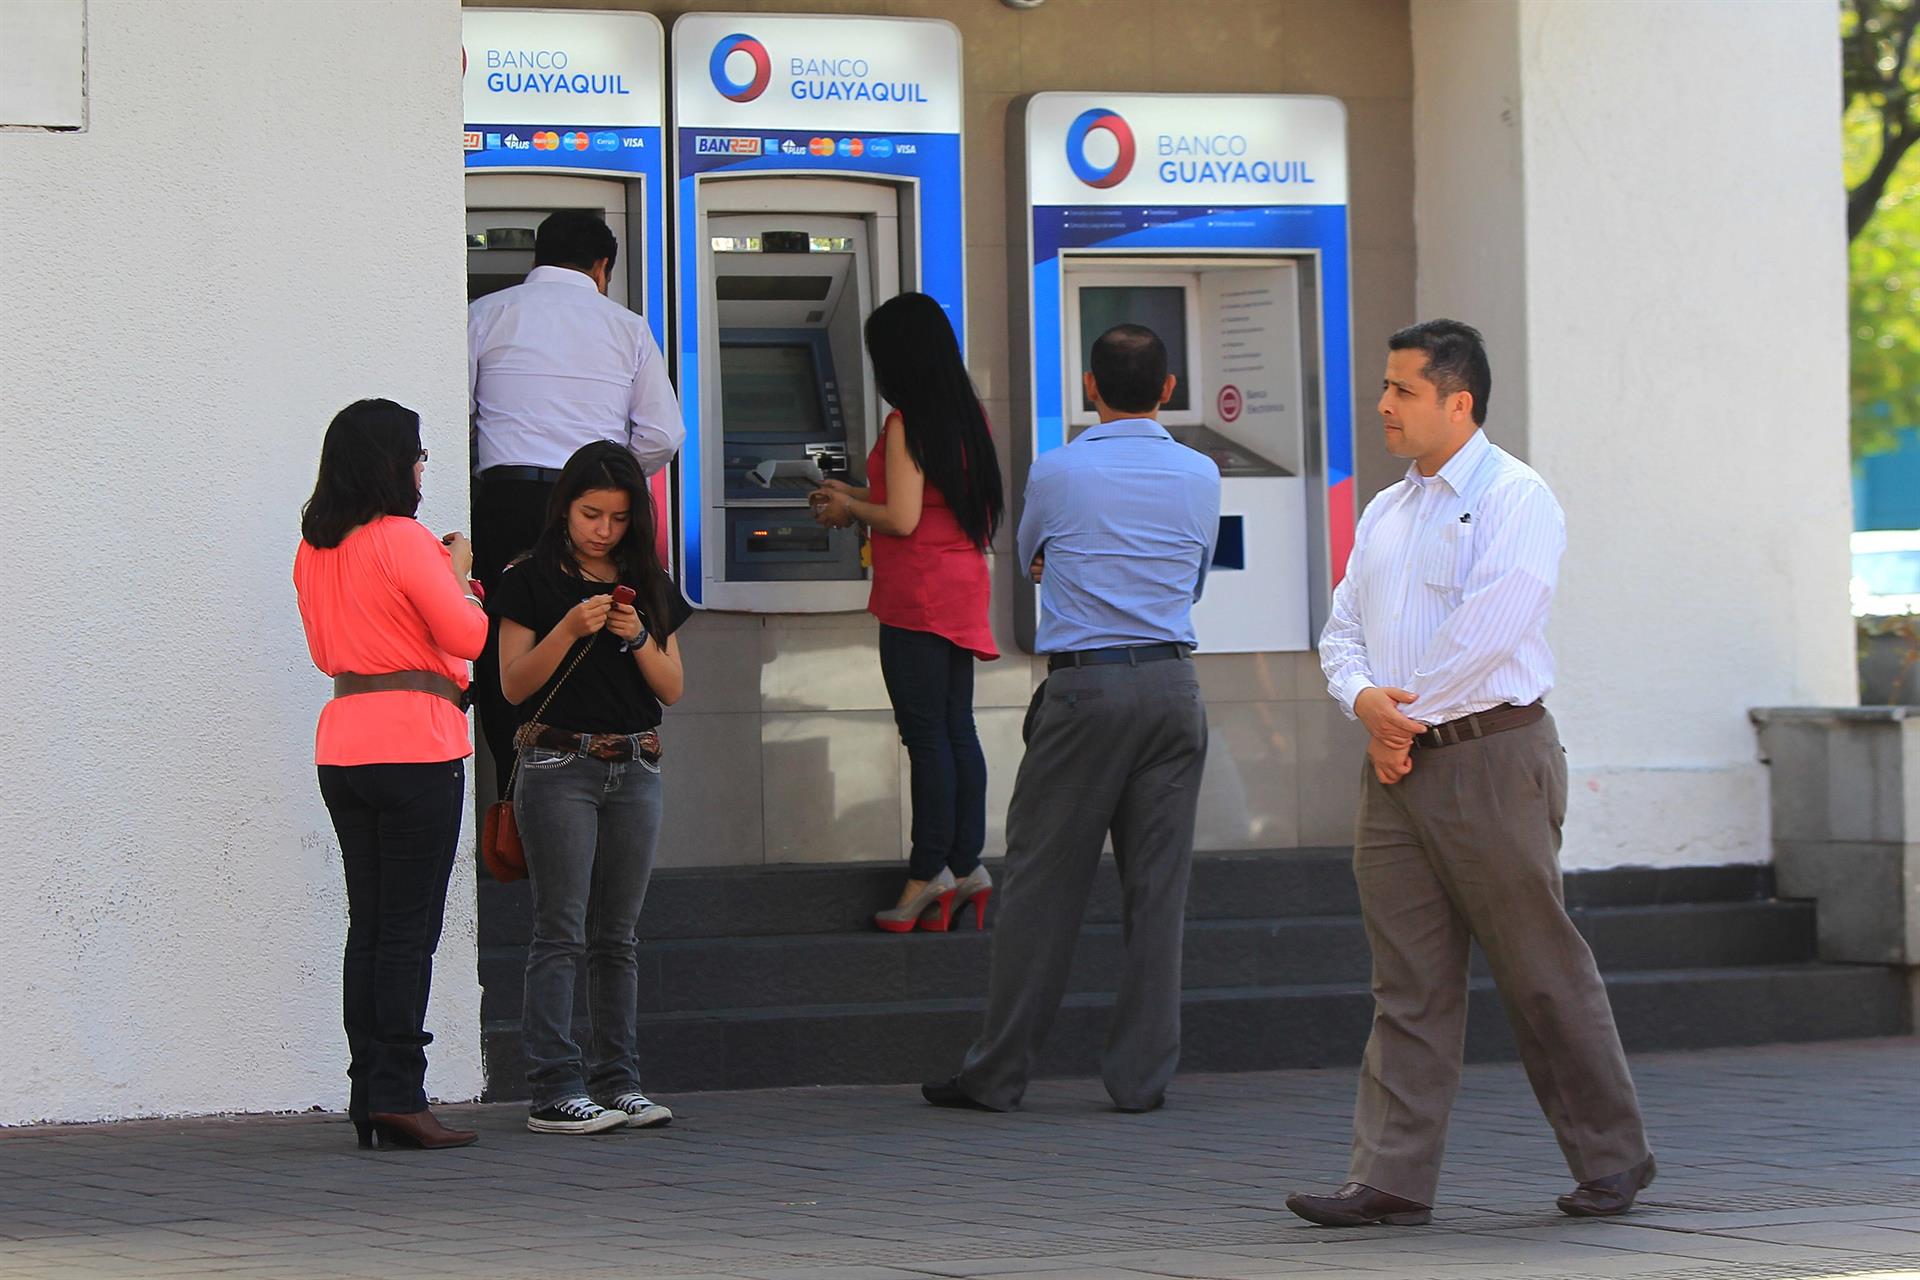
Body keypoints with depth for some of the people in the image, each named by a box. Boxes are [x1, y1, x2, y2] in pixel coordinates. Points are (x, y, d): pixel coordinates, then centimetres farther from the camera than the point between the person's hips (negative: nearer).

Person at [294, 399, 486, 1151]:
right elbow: (470, 637, -12)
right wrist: (457, 575, 6)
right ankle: (397, 1096, -8)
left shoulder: (314, 549, 11)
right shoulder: (404, 541, -12)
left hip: (341, 744, 7)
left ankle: (369, 1098, 8)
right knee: (410, 927, -5)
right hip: (415, 746, -7)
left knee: (368, 925, 9)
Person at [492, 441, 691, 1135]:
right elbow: (514, 684, -6)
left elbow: (673, 689, 8)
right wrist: (569, 630, -19)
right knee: (562, 931, -8)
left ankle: (617, 1081, 11)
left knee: (619, 935, 7)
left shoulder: (648, 586, 12)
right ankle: (553, 1091, -9)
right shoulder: (533, 581, -1)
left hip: (635, 768, 5)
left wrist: (637, 636, -9)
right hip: (560, 764, -5)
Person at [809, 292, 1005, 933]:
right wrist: (858, 496, 26)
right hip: (963, 591, 8)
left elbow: (903, 519, -18)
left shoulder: (906, 424, -14)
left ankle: (928, 872, -2)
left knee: (925, 733, -5)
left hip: (917, 594, -8)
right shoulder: (968, 417, 11)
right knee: (957, 729, 10)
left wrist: (848, 510, 1)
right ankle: (967, 863, 10)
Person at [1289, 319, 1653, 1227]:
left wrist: (1407, 714, -10)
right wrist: (1365, 701, -6)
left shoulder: (1515, 498, -7)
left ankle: (1611, 1158, 13)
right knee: (1408, 984, 2)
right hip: (1397, 767, 7)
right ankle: (1392, 1179, 0)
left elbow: (1486, 631, -18)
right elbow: (1343, 631, 16)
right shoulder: (1385, 513, 18)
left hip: (1490, 755, -7)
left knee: (1543, 974, 0)